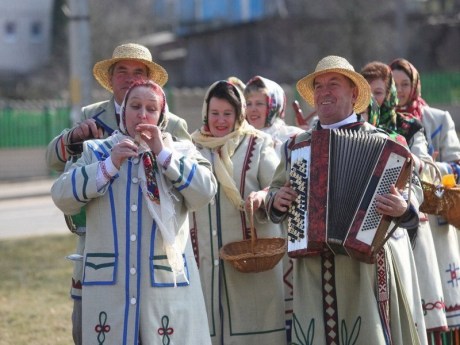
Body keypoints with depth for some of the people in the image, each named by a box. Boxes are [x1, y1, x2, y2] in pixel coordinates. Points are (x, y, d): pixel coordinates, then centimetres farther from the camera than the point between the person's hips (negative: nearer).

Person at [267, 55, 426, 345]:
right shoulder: (295, 145, 15)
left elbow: (412, 188, -4)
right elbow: (275, 190, 22)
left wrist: (403, 207, -25)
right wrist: (276, 200, -1)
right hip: (311, 263, 3)